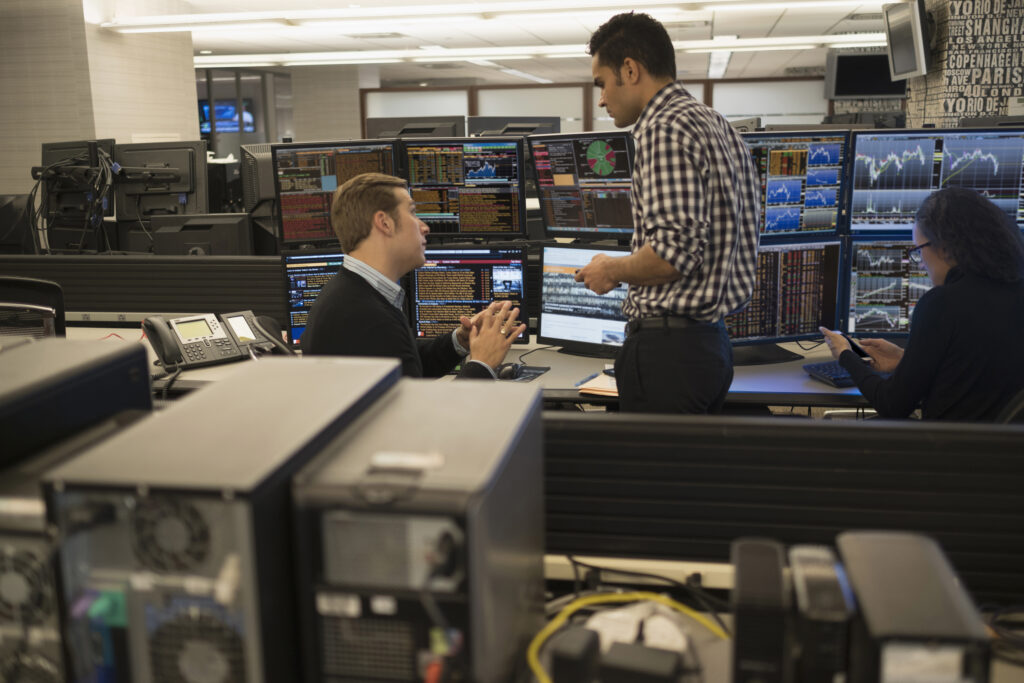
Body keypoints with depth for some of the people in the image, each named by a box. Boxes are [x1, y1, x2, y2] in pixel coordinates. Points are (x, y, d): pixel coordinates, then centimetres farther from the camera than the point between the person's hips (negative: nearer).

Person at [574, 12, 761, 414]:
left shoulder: (664, 128, -14)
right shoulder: (719, 126, 16)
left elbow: (674, 251, -25)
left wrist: (612, 270, -7)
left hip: (668, 349, -10)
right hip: (713, 342, 10)